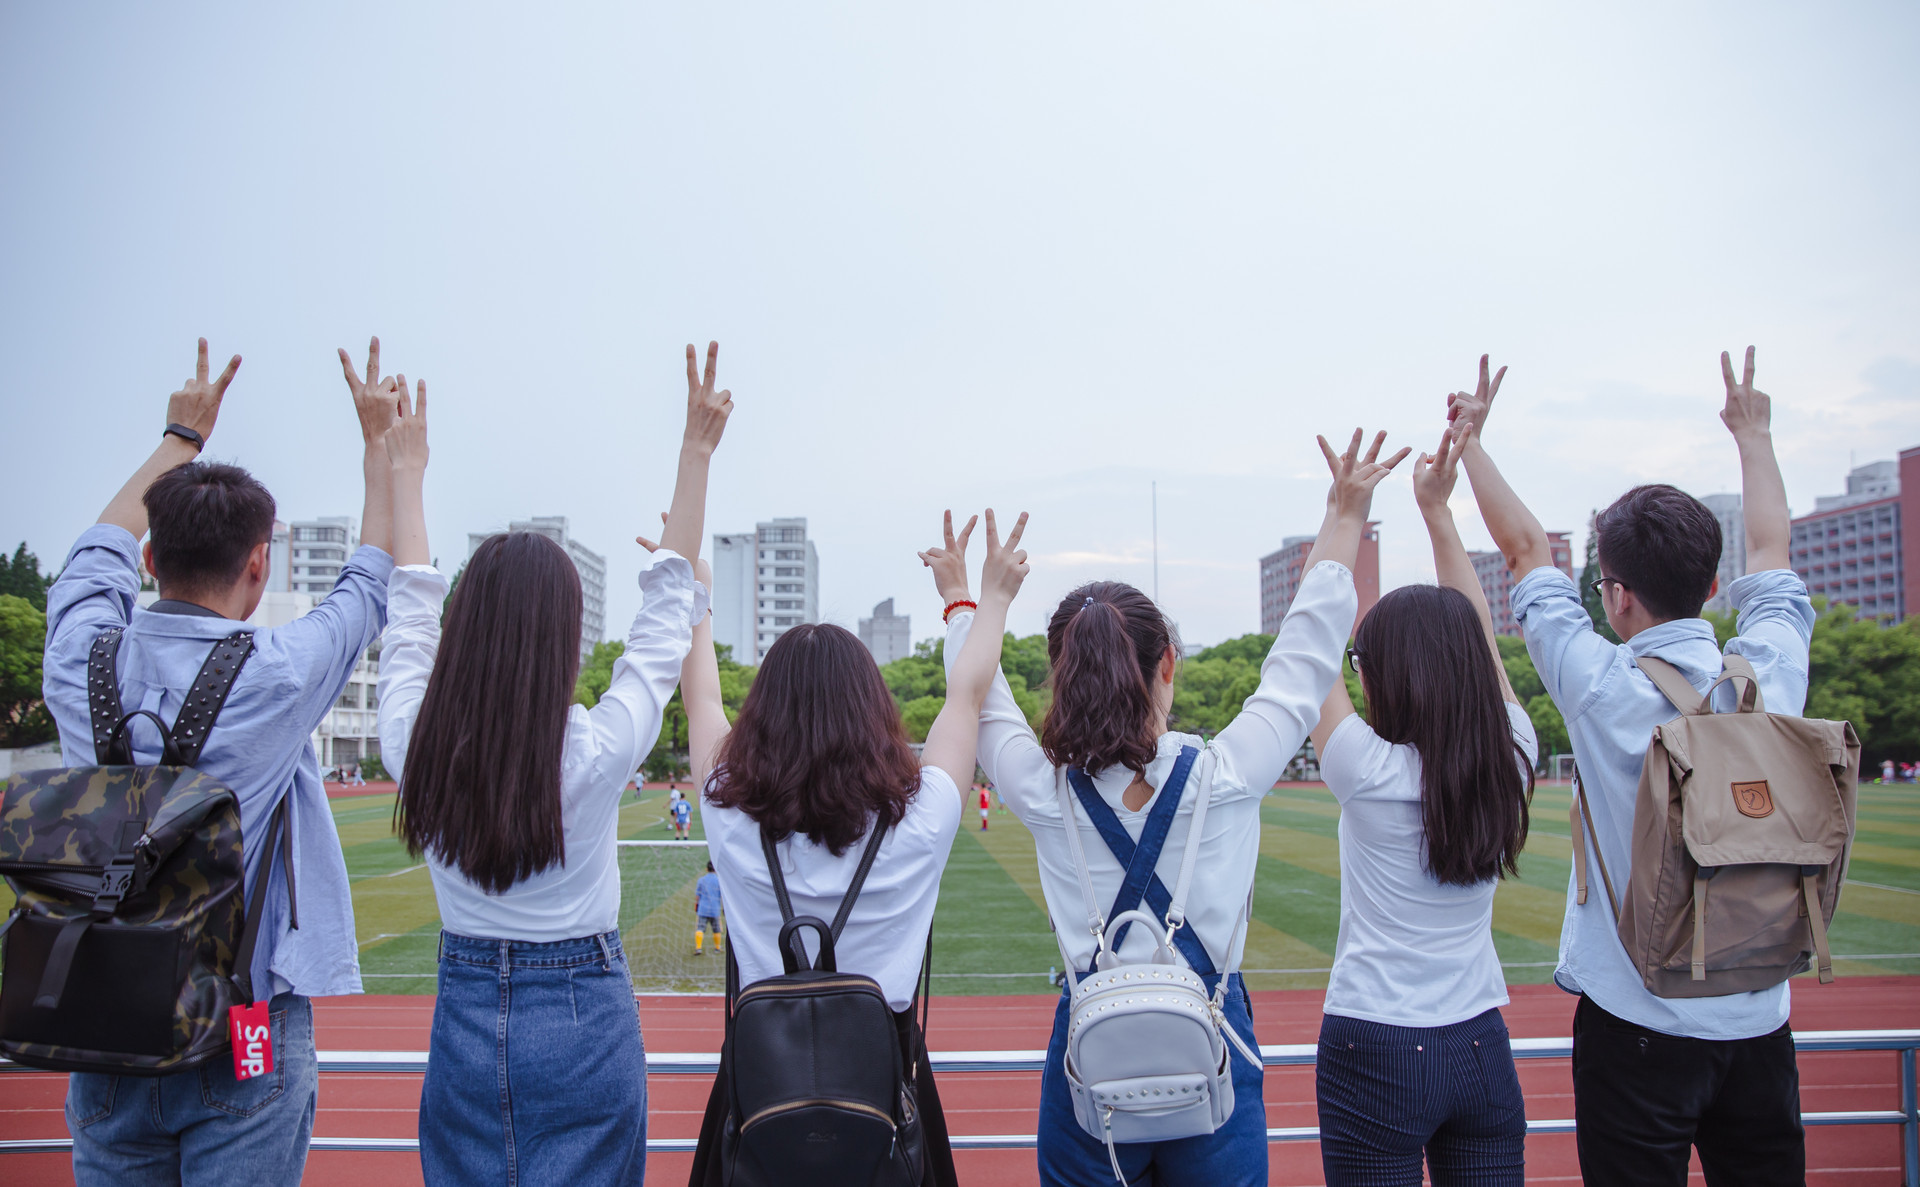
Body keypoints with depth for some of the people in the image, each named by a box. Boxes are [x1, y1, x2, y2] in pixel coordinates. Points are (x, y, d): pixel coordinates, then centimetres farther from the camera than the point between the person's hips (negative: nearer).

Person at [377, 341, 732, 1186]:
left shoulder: (414, 745, -11)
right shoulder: (598, 752, -19)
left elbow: (411, 611, 7)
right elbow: (668, 607, -8)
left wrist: (404, 470, 19)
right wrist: (696, 453, -1)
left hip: (464, 1015, 4)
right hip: (583, 1026, -3)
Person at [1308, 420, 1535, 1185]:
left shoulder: (1370, 774, -17)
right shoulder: (1510, 764, -5)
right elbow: (1478, 640, 7)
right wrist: (1438, 509, 11)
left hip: (1377, 1055, -4)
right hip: (1481, 1048, 5)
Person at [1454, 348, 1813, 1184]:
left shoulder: (1603, 690, -13)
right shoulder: (1770, 674, -3)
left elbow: (1527, 550, 0)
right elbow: (1771, 552, 16)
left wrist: (1470, 440, 13)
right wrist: (1753, 434, 33)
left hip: (1638, 1020, -4)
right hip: (1758, 1016, 4)